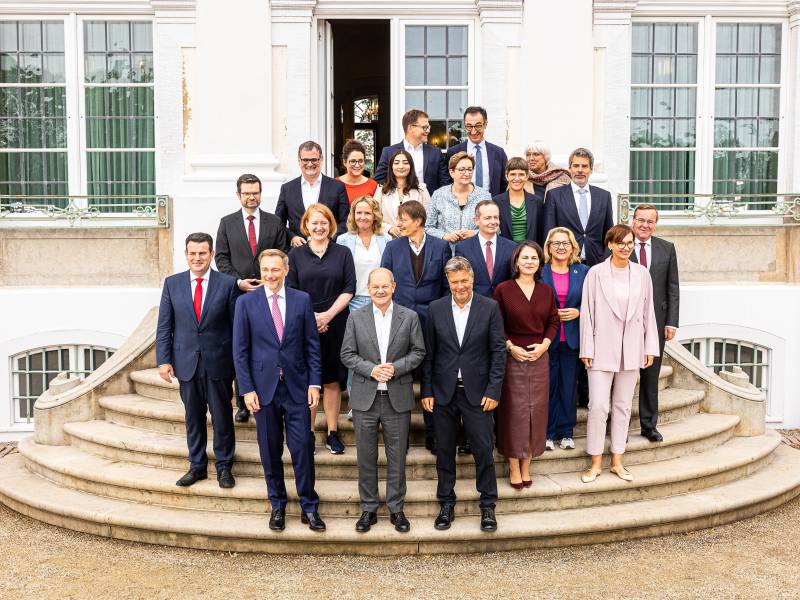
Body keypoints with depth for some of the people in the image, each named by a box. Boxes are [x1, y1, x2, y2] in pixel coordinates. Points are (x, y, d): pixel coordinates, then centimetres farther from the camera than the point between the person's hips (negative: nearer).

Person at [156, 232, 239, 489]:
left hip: (218, 362, -2)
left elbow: (237, 326, -2)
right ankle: (197, 466, 26)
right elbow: (164, 326, 5)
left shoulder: (228, 284, -3)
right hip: (186, 362, 2)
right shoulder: (172, 283, 3)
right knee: (193, 417, 13)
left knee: (222, 416, 7)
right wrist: (163, 360, -2)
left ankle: (224, 467, 21)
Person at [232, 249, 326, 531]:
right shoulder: (246, 303, 0)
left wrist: (314, 383, -1)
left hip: (297, 387, 0)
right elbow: (240, 350, 0)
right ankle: (277, 506, 25)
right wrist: (247, 389, -6)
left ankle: (309, 507, 15)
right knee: (270, 451, 9)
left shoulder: (302, 300, 2)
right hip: (264, 387, 0)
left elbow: (312, 345, 4)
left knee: (302, 448, 0)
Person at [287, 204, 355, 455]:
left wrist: (328, 315, -10)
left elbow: (349, 289, 0)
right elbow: (290, 291, 3)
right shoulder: (296, 254, 6)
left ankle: (333, 433, 14)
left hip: (334, 324, 0)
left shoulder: (342, 253, 6)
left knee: (332, 379, 5)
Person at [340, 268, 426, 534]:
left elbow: (418, 352, 2)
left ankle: (396, 509, 23)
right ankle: (368, 509, 23)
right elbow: (347, 354, 0)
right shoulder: (356, 317, 1)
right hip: (365, 398, 0)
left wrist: (396, 367, -14)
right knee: (366, 457, 9)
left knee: (397, 457, 9)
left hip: (398, 398, 0)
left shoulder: (409, 317, 0)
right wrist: (371, 370, -14)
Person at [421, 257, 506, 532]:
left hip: (478, 393, -2)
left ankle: (488, 506, 18)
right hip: (443, 393, 2)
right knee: (444, 451, 10)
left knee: (483, 450, 3)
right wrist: (426, 391, 0)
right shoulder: (436, 308, 1)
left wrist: (493, 390, -8)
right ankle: (446, 505, 24)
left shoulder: (489, 308, -3)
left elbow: (498, 351, -3)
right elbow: (428, 353, 4)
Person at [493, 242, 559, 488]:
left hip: (539, 357, 4)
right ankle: (514, 467, 11)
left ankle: (526, 465, 19)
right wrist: (510, 346, -12)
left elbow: (553, 321, 10)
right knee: (514, 411, 0)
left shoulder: (546, 290, 6)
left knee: (536, 410, 7)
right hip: (512, 357, -3)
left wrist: (544, 344, -5)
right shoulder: (503, 289, -5)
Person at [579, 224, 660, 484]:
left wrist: (650, 347, 6)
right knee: (598, 406, -5)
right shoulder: (596, 273, -5)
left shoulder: (642, 273, 4)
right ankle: (596, 463, 9)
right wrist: (587, 349, -6)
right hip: (603, 348, -3)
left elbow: (648, 312, 8)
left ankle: (617, 461, 21)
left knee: (623, 406, 11)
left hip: (631, 350, 3)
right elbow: (587, 312, -4)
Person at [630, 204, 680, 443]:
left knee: (651, 376, 11)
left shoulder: (667, 248, 6)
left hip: (656, 321, 3)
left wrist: (671, 322, -1)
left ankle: (649, 425, 23)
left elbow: (673, 288, 6)